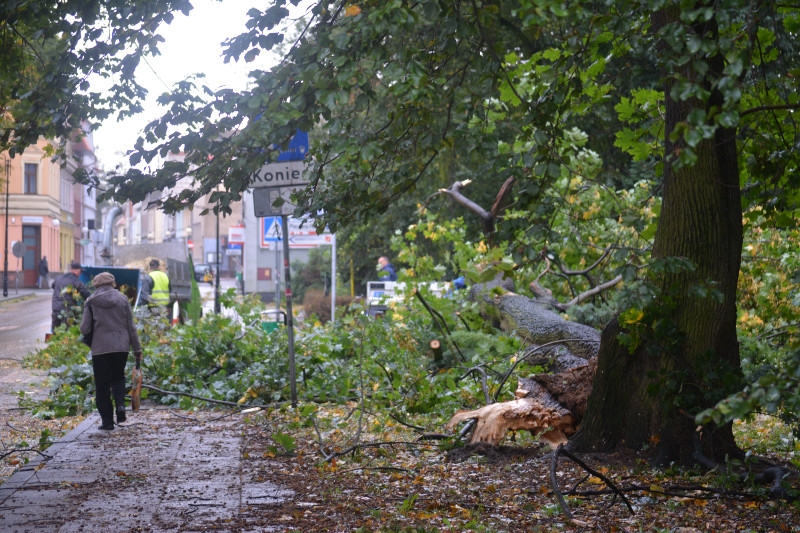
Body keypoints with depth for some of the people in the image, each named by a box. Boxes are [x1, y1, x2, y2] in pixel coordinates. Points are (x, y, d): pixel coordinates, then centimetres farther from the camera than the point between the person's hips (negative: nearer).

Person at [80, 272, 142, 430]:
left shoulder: (91, 302, 1)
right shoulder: (122, 299, 5)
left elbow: (85, 329, -4)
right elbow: (131, 327, 5)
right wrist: (137, 349, 10)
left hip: (100, 347, -2)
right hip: (121, 346, 2)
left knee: (102, 385, 7)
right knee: (118, 378, 20)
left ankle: (107, 420, 6)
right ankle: (120, 404, -6)